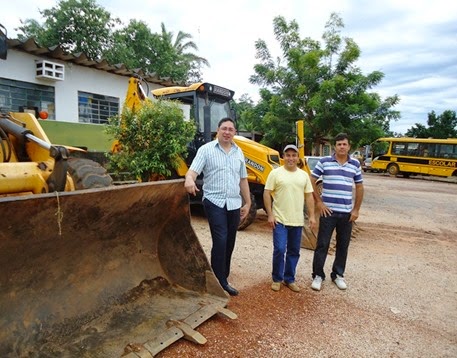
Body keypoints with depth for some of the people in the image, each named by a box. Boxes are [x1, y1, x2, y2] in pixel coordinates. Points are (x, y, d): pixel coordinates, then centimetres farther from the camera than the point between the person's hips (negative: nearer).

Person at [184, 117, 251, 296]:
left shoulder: (239, 152, 11)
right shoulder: (206, 149, -3)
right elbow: (193, 170, -13)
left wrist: (248, 203, 15)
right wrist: (189, 180, -37)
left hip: (234, 204, 5)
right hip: (215, 202, -5)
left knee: (229, 243, 12)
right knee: (220, 241, -11)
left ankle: (223, 276, 30)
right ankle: (220, 282, 3)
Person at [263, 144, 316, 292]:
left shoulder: (304, 175, 8)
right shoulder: (275, 173, -4)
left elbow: (309, 196, 10)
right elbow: (267, 194, -6)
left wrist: (312, 216, 4)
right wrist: (270, 214, -11)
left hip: (297, 221, 4)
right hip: (280, 220, -4)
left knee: (294, 252, 11)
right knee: (279, 250, -5)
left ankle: (289, 279, 26)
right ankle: (277, 279, 15)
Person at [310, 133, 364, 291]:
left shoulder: (355, 164, 6)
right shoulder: (324, 161, -3)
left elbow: (359, 187, 11)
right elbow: (311, 181, -1)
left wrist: (356, 209, 5)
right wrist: (318, 202, -6)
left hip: (347, 212, 3)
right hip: (328, 211, -3)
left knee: (343, 246, 12)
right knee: (322, 244, 3)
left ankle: (338, 275, 29)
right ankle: (318, 275, 17)